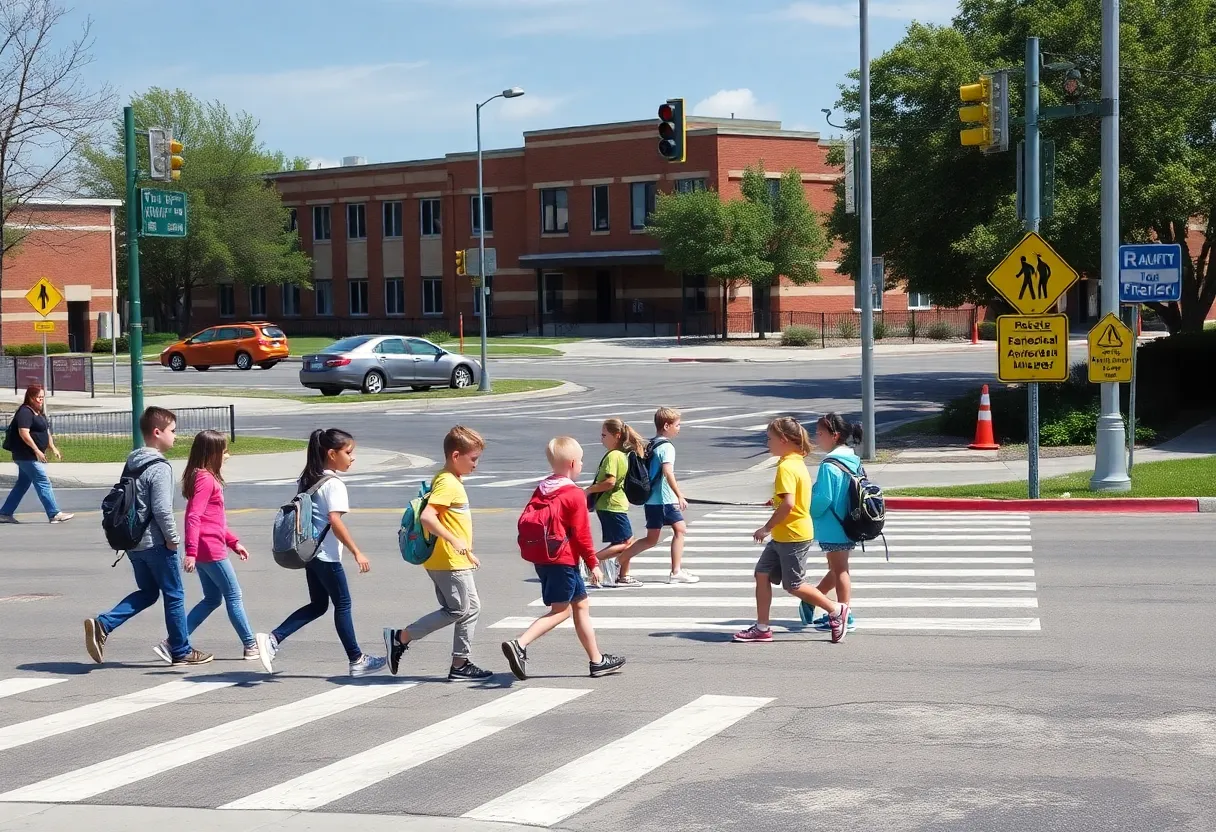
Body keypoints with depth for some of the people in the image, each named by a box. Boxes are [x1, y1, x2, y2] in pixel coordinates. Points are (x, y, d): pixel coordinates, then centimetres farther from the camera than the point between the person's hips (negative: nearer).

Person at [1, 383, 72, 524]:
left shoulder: (39, 413, 17)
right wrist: (37, 450, -23)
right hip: (26, 455, -10)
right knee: (43, 483, -10)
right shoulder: (25, 412, -14)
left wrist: (53, 448, 15)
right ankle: (54, 514, -9)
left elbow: (46, 432, 24)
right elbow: (24, 433, -23)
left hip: (29, 456, 10)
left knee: (22, 484, 13)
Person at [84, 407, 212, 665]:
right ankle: (181, 651, 13)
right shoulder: (159, 467, -16)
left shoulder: (132, 464, 11)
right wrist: (172, 537, -11)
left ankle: (102, 625, 1)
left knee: (147, 592, 18)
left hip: (133, 541, 8)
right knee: (174, 595, 5)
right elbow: (162, 509, -22)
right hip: (155, 543, -8)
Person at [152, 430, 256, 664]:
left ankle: (172, 643, 7)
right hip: (210, 550, -10)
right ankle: (251, 646, 13)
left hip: (202, 551, 10)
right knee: (234, 596, 2)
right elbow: (194, 517, -24)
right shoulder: (206, 479, -15)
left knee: (212, 599, 13)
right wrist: (191, 551, -28)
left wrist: (233, 542, 24)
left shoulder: (207, 478, 16)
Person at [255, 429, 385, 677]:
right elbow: (335, 521, -23)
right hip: (326, 555, -8)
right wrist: (357, 552, -20)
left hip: (309, 551, 8)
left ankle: (273, 640, 1)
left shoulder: (308, 480, 11)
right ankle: (357, 660, 11)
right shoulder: (334, 484, -15)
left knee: (317, 604, 15)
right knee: (342, 604, 3)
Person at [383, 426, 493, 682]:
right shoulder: (447, 483, -17)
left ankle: (460, 665, 13)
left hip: (455, 561, 10)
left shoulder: (451, 481, 15)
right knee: (457, 610, -5)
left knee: (471, 608, 11)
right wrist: (454, 541, -32)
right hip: (448, 562, -10)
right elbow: (427, 517, -29)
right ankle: (400, 638, -1)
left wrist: (467, 552, 25)